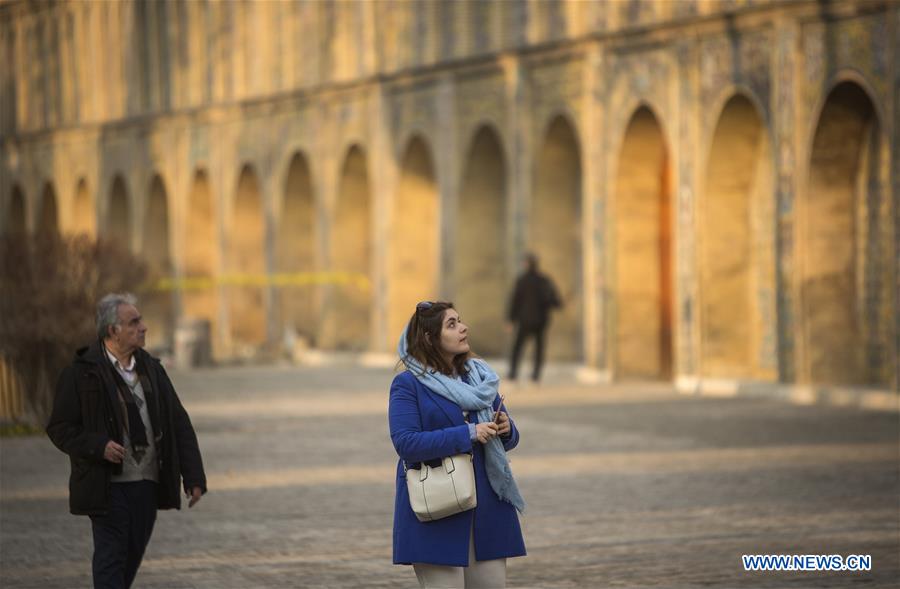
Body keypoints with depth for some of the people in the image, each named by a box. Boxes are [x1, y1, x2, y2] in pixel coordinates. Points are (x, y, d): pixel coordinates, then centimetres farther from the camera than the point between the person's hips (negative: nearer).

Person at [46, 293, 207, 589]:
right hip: (108, 487, -5)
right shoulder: (81, 373, -7)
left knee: (131, 560, 12)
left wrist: (193, 476, 2)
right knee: (110, 560, -6)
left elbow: (179, 425, 10)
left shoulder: (151, 369, 10)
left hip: (147, 486, 5)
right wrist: (99, 447, -22)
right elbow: (59, 428, -6)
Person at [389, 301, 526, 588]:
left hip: (488, 509, 6)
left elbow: (507, 440, 19)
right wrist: (469, 434, -21)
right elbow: (406, 443, -18)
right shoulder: (408, 384, -4)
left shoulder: (479, 376, 14)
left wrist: (506, 429, -6)